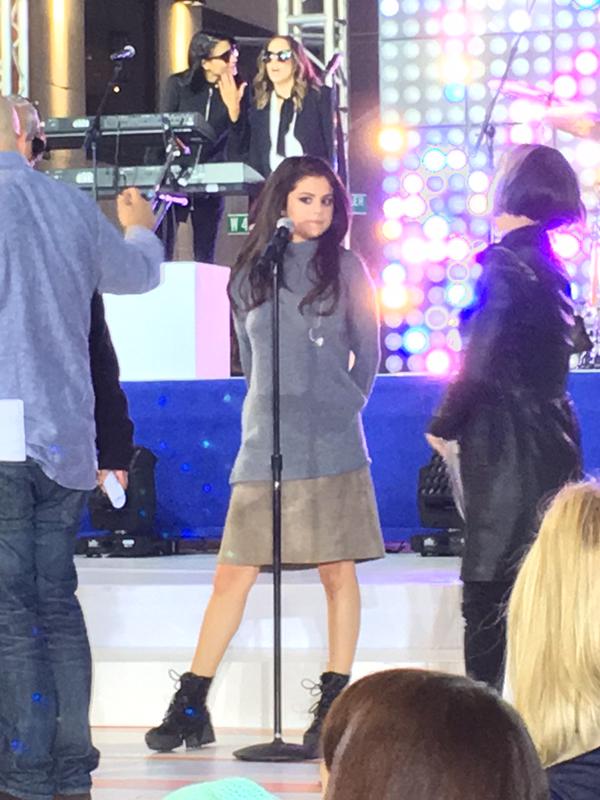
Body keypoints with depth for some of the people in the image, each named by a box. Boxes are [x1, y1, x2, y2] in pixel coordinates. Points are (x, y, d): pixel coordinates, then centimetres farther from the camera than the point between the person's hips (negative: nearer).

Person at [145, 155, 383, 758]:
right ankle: (190, 706, 6)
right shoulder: (249, 274, 10)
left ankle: (334, 704, 8)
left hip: (332, 446, -2)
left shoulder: (345, 268, 4)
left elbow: (367, 353, 10)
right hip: (264, 447, 2)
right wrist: (271, 416, 12)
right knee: (232, 574, 1)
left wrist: (340, 410, 8)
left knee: (337, 572, 0)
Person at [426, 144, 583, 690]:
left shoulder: (506, 265, -16)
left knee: (488, 599, -4)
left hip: (508, 453, -9)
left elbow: (479, 364, -19)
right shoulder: (548, 265, 11)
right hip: (552, 441, 9)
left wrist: (444, 426, -4)